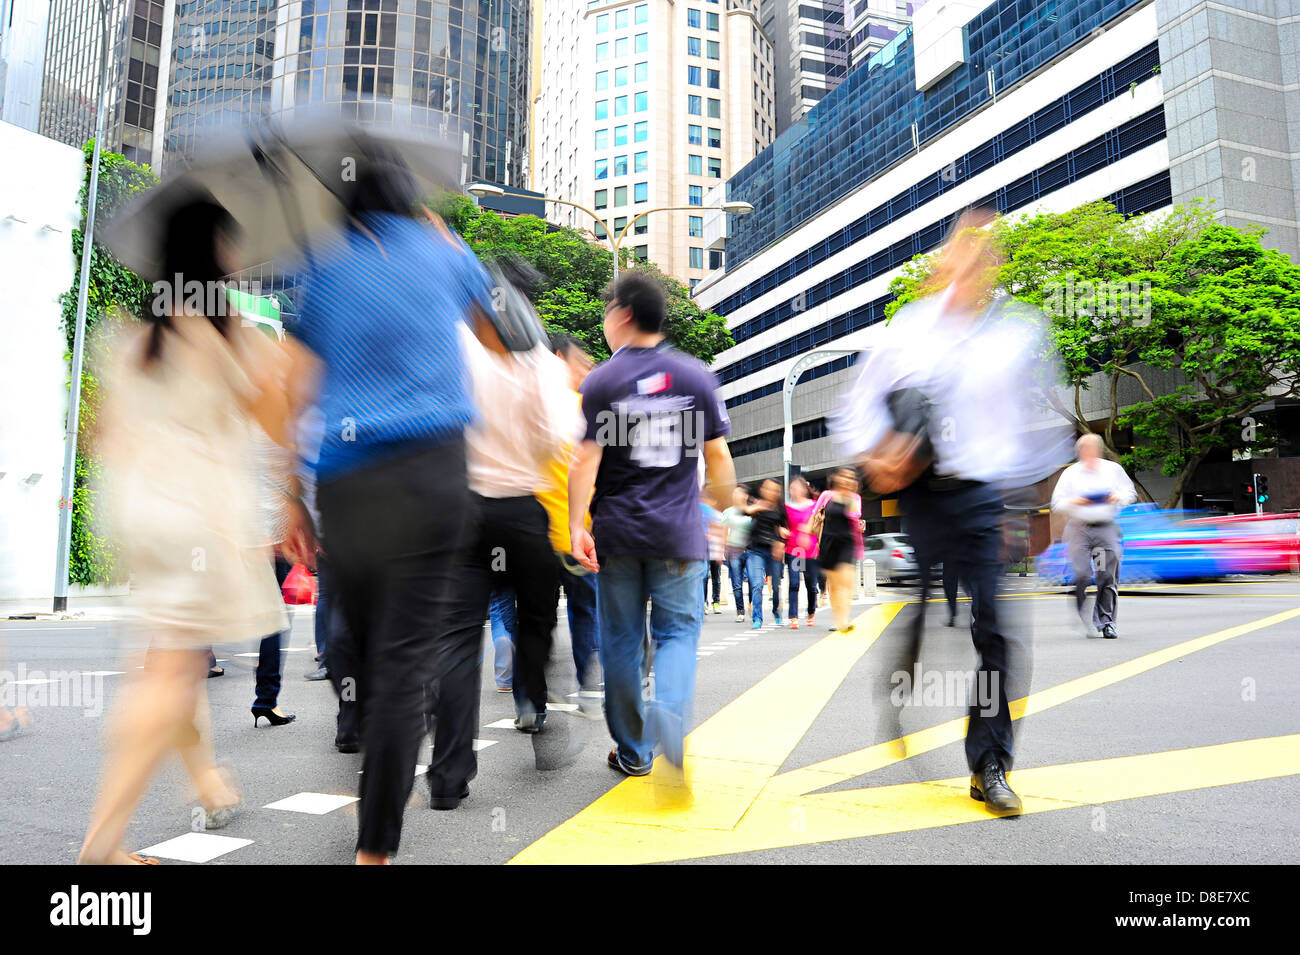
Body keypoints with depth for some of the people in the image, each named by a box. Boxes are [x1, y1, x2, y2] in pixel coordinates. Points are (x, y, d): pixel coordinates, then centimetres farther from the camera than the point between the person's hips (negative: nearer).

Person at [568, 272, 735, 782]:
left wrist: (576, 526, -6)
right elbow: (718, 457, 5)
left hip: (617, 532, 0)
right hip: (678, 533, 1)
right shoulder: (697, 376, 4)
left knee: (622, 639, 10)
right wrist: (725, 511, 17)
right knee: (678, 631, 9)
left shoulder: (600, 381, -2)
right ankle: (669, 713, -18)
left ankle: (632, 750, 20)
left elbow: (586, 460, -8)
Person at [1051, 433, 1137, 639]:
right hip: (1079, 527, -1)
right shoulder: (1070, 473, 5)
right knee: (1081, 574, -10)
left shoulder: (1114, 469, 9)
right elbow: (1057, 503, 7)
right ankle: (1081, 615, 9)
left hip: (1106, 528, 1)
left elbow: (1130, 494, 16)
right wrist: (1074, 502, -13)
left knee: (1108, 576, 0)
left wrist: (1118, 498, -5)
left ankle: (1106, 621, 11)